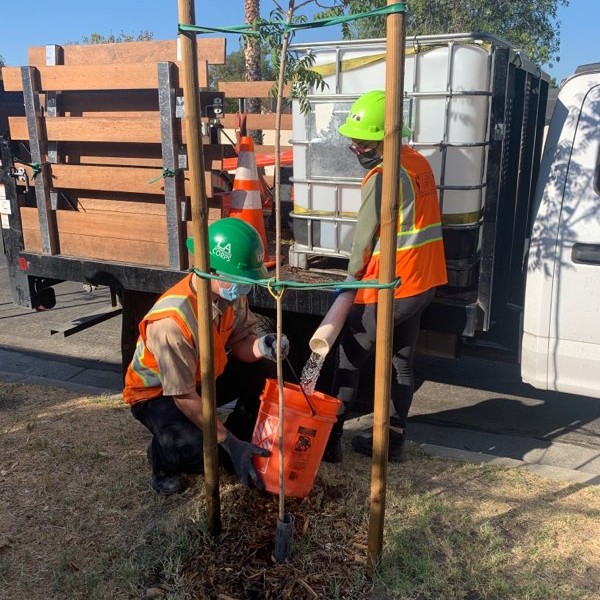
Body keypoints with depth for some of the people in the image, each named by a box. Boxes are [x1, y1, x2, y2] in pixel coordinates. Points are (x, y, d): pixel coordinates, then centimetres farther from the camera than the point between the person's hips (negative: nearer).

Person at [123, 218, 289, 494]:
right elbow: (184, 396, -32)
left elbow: (239, 342, -7)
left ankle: (238, 444, 9)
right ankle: (162, 456, 5)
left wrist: (262, 346, -32)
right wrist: (230, 443, -33)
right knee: (200, 452, -32)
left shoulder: (231, 293, -17)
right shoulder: (172, 321, -38)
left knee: (266, 375, -12)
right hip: (156, 392, -7)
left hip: (204, 376, 7)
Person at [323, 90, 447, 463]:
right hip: (422, 282, 9)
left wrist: (352, 276, 7)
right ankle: (394, 439, 25)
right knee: (402, 361, 16)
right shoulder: (419, 163, 8)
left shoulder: (382, 177, -19)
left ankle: (330, 436, 13)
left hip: (389, 287, -8)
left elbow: (364, 239, -11)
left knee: (349, 358, 6)